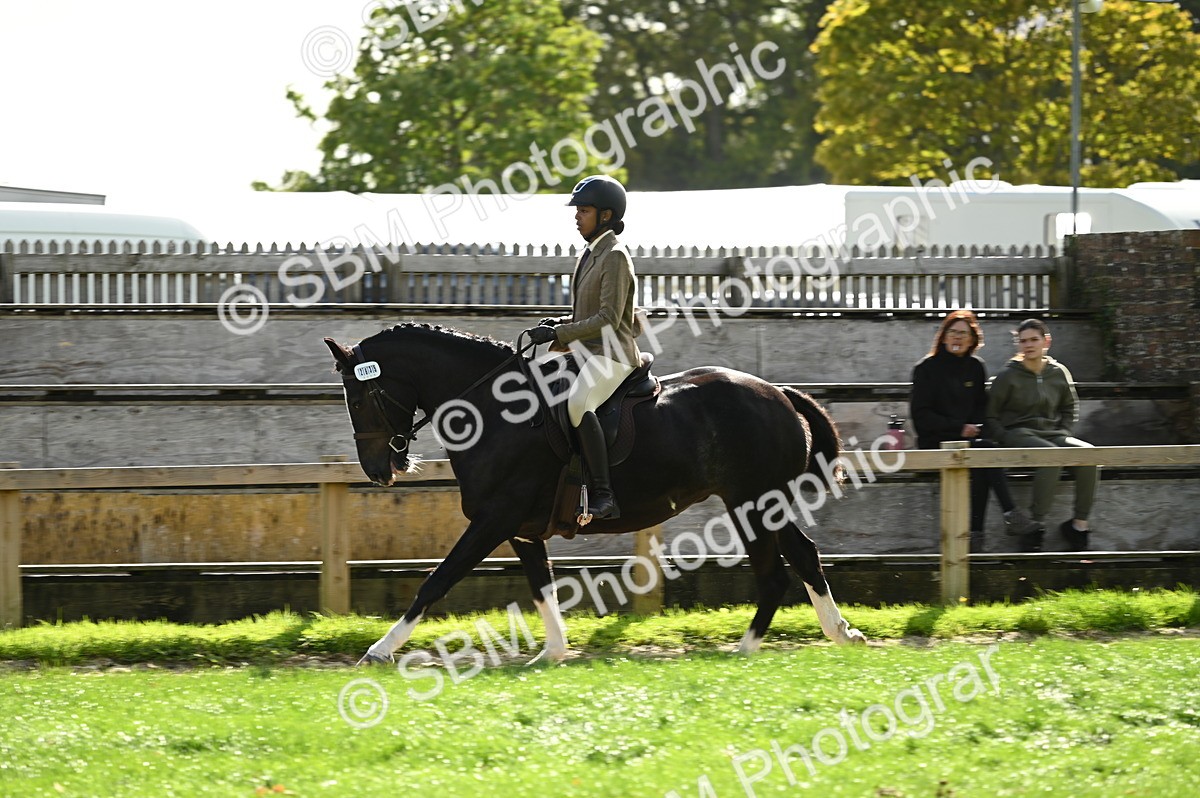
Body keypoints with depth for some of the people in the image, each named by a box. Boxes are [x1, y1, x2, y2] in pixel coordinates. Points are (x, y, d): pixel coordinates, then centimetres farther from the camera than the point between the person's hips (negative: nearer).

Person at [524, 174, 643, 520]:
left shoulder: (614, 257, -11)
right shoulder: (591, 255, 17)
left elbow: (608, 319, -18)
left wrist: (559, 333, -18)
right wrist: (559, 323, 7)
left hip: (612, 355, -11)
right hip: (588, 354, 11)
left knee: (578, 403, -35)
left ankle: (603, 496, -38)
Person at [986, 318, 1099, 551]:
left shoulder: (1059, 373, 11)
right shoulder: (1008, 376, -1)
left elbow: (1070, 408, 27)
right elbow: (991, 414, 2)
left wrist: (1063, 434, 10)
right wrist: (1006, 439, -12)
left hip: (1052, 434, 5)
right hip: (1019, 434, -5)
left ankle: (1079, 522, -18)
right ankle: (1037, 523, -32)